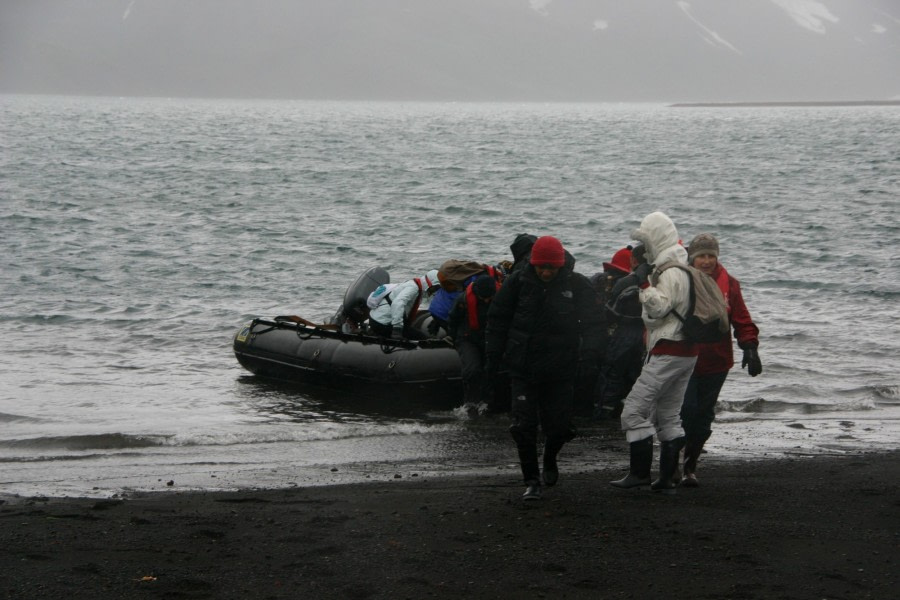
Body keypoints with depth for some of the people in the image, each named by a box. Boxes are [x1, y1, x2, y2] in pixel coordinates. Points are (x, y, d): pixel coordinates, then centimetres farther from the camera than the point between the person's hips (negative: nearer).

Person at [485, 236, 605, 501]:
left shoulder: (577, 285, -6)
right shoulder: (518, 281, -4)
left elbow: (594, 321, 1)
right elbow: (497, 318, 5)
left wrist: (590, 348, -17)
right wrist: (493, 355, 2)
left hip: (560, 370, 0)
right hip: (523, 367, 0)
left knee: (559, 427, 7)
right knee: (523, 426, -7)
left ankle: (550, 460, 40)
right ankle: (532, 482, 5)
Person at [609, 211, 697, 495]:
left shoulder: (670, 273, -15)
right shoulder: (682, 268, 17)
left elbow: (659, 308, -22)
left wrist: (643, 284, -25)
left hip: (667, 353, -11)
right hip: (686, 352, 11)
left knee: (634, 410, -8)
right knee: (668, 415, 13)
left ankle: (639, 472, -7)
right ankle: (667, 478, 13)